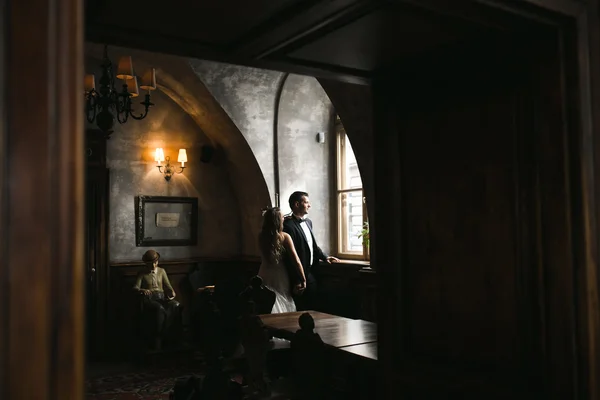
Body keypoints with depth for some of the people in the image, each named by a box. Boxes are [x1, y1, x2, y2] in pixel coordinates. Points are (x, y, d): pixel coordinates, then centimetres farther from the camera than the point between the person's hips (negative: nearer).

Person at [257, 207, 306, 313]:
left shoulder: (261, 236, -5)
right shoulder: (284, 237, -15)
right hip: (279, 277, -3)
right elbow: (296, 261, -16)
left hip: (264, 276, 4)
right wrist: (303, 280, -6)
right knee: (284, 307, 11)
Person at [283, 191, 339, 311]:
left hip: (310, 272, 8)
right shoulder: (288, 225, -18)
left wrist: (325, 257, 12)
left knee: (312, 308, 15)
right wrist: (299, 281, -19)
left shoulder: (308, 221, 10)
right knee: (303, 309, 1)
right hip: (301, 275, -8)